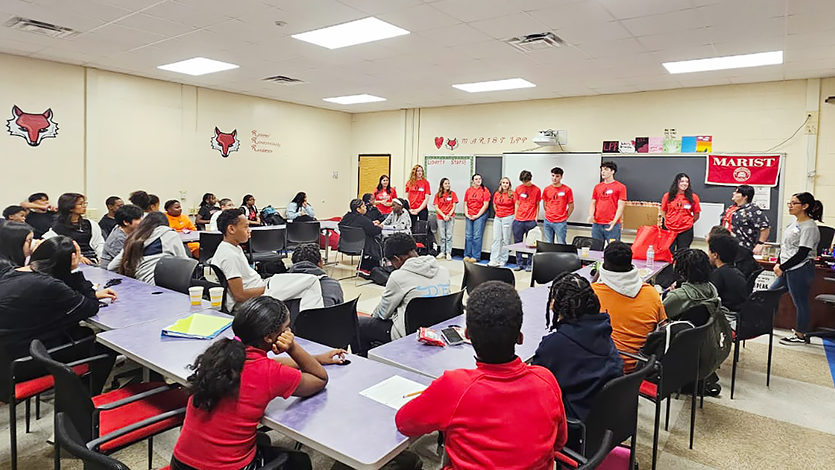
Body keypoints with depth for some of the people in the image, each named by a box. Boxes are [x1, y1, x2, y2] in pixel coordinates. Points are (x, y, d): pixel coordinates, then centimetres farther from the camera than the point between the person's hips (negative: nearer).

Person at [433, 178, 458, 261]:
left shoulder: (452, 194, 5)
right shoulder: (438, 195, 6)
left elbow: (454, 207, 3)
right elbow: (436, 208, 2)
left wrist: (448, 215, -10)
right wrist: (443, 216, -8)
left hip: (450, 218, -1)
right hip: (440, 217, 1)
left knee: (449, 236, -2)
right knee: (442, 236, 4)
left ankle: (448, 253, 2)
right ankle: (442, 252, 12)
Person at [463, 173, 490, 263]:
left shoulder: (485, 190, -2)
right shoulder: (468, 190, 11)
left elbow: (486, 205, -6)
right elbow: (465, 203, 14)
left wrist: (477, 215, -9)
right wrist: (466, 214, 1)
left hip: (480, 215, -4)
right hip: (469, 216, 4)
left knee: (477, 236, -6)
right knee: (468, 235, 5)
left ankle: (475, 256, -1)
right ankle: (467, 255, 12)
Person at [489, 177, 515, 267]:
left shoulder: (512, 194, -4)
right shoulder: (497, 194, 8)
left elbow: (516, 206, -1)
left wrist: (513, 216, -1)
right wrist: (497, 213, 13)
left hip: (508, 218, -4)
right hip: (497, 218, 4)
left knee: (506, 239, 1)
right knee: (496, 238, 1)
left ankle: (503, 260, 8)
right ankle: (494, 260, 2)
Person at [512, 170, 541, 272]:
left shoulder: (536, 189, 2)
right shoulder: (518, 189, 8)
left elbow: (537, 205, 7)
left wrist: (536, 217, -1)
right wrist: (515, 216, 9)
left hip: (531, 221, -3)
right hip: (518, 220, 3)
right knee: (518, 242, 4)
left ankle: (529, 264, 8)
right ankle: (519, 264, 13)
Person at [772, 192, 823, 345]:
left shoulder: (809, 228, -16)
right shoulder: (795, 222, 11)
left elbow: (802, 254, -19)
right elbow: (785, 245, 16)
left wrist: (782, 267, -14)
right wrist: (779, 263, 8)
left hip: (800, 270, -9)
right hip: (789, 269, 9)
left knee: (800, 303, 2)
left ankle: (800, 336, 14)